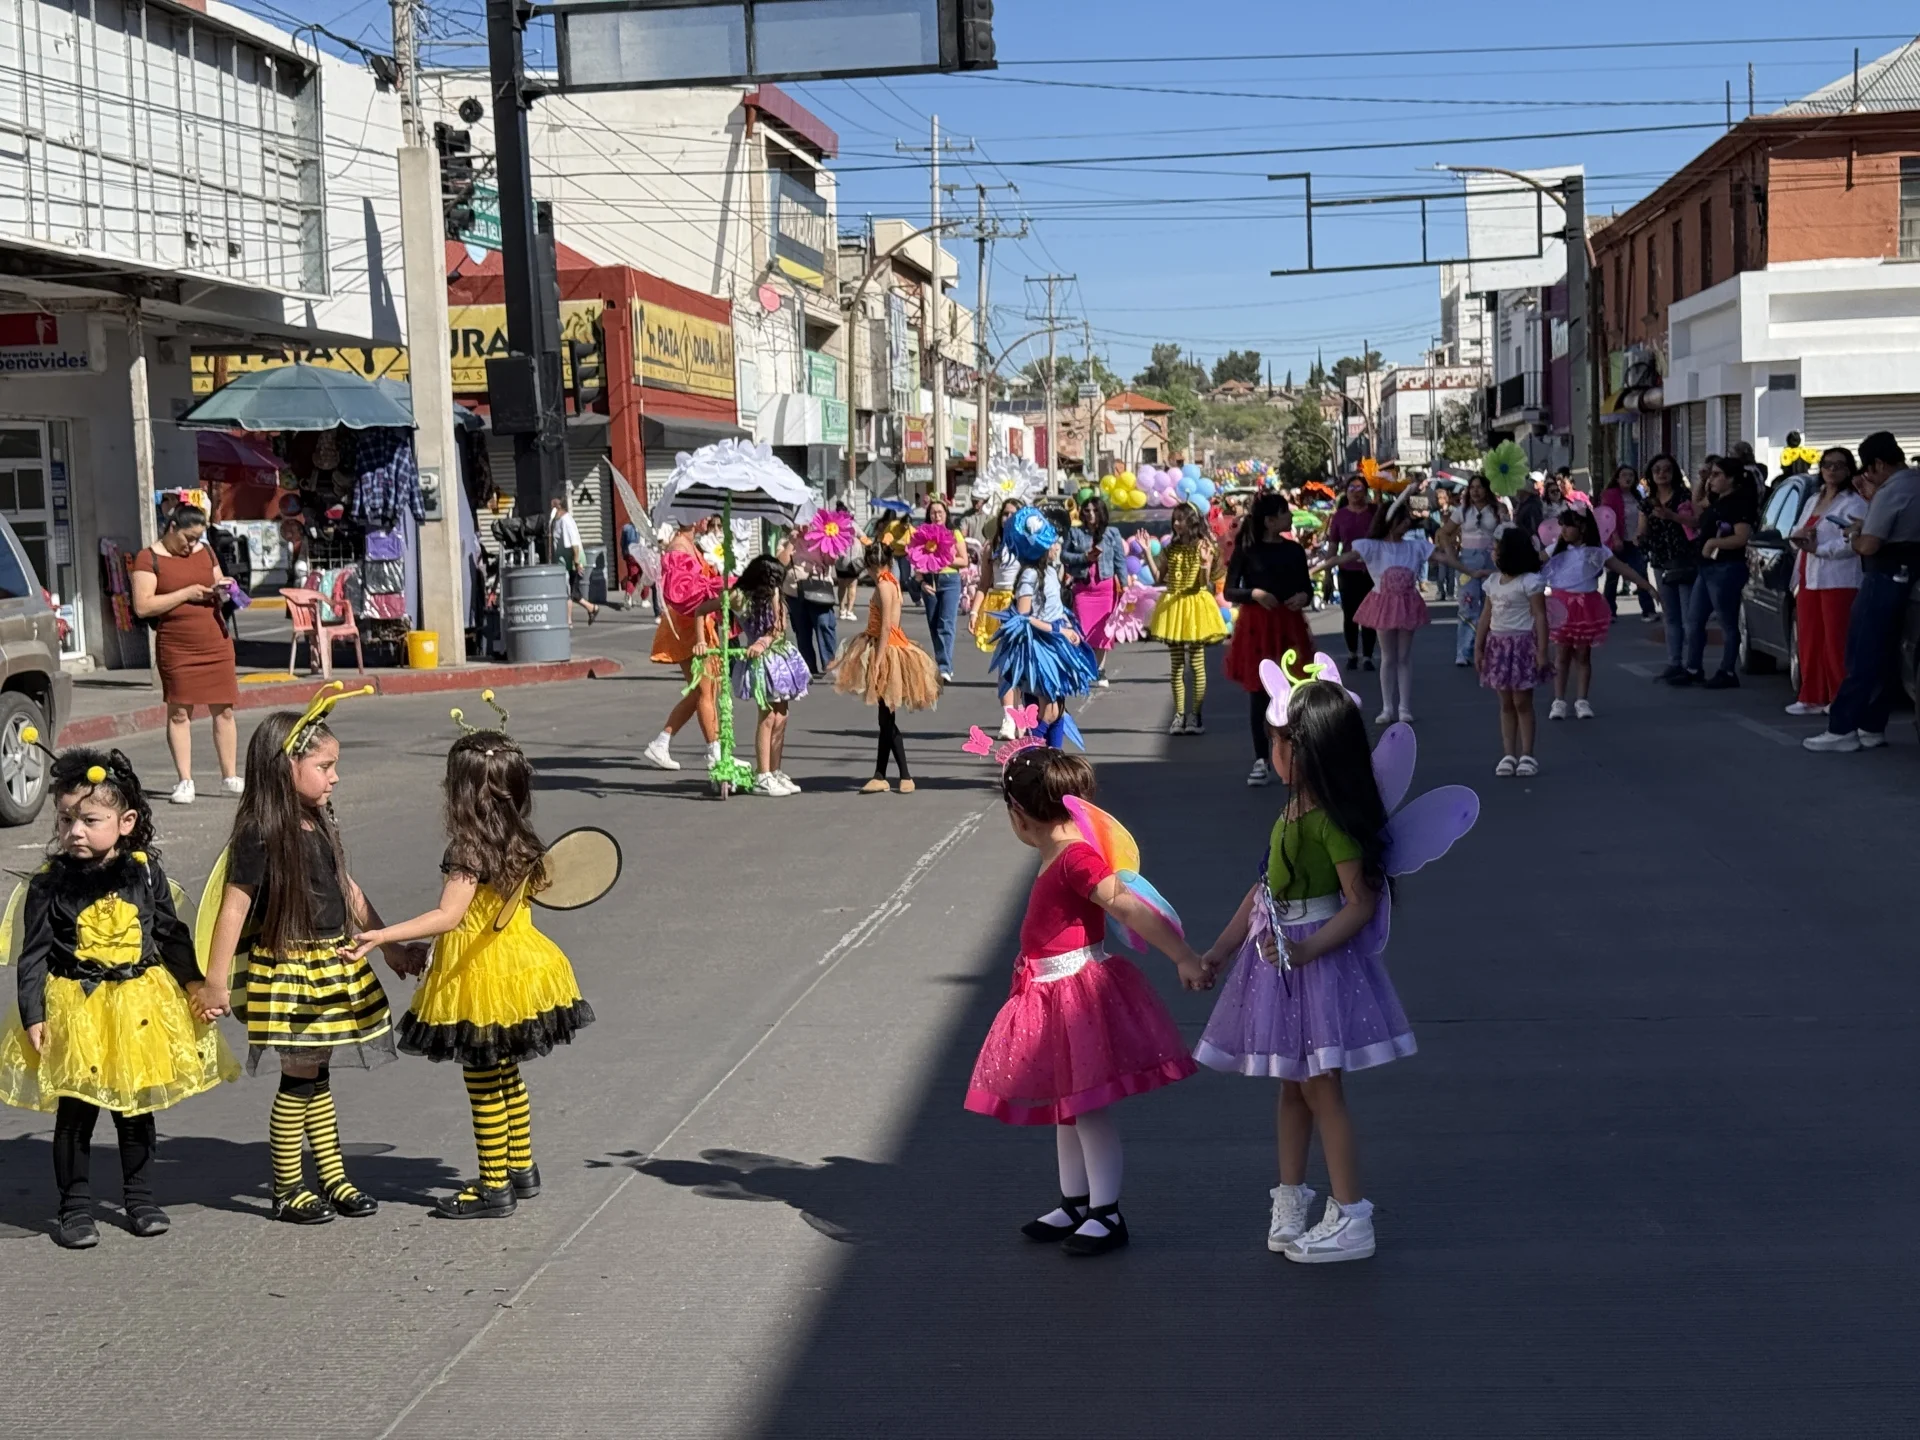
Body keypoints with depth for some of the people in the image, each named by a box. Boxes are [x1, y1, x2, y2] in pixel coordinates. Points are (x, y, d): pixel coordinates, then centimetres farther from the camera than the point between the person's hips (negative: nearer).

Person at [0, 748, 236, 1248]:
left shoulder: (145, 872, -3)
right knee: (75, 1113, 4)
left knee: (137, 1109, 13)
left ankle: (140, 1199, 25)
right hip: (75, 1009, -2)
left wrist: (195, 984, 8)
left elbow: (172, 934, 7)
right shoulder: (48, 884, -9)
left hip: (140, 1005, 2)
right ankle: (75, 1208, 16)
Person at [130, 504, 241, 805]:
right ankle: (184, 782, 4)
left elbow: (219, 584, 25)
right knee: (179, 713, -1)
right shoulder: (148, 559, -3)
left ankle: (230, 777, 10)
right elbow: (142, 607, -13)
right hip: (176, 648, -4)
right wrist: (187, 593, -15)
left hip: (216, 643, 4)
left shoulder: (205, 551, 13)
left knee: (224, 710, 3)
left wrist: (221, 591, 0)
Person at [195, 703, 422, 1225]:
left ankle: (334, 1178, 23)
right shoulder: (259, 836, -18)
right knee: (300, 1078, 0)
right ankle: (287, 1190, 13)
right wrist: (214, 984, -21)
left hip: (332, 966, 8)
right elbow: (234, 908, -20)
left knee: (317, 1075, 15)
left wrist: (388, 945, 21)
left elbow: (347, 890, 17)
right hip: (287, 971, -7)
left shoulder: (319, 824, 7)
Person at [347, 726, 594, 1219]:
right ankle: (521, 1169, 31)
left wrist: (383, 936, -40)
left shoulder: (469, 849, -23)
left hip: (478, 975, -8)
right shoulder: (521, 846, 0)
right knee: (506, 1074, 21)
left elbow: (449, 915, -34)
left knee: (483, 1083, 3)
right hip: (518, 961, 8)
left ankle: (494, 1188, 11)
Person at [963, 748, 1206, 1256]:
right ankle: (1074, 1205, 28)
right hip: (1053, 999, 10)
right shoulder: (1057, 858, 7)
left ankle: (1107, 1215, 8)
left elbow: (1129, 908, -26)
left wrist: (1183, 957, -29)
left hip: (1081, 994, -10)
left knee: (1088, 1107, -2)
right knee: (1065, 1108, 17)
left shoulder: (1076, 859, -22)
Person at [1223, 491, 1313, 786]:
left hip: (1289, 626, 3)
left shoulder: (1294, 550, 4)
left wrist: (1303, 597, -10)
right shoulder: (1246, 550, -5)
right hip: (1255, 627, -3)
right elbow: (1229, 591, -4)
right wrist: (1254, 593, -21)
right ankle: (1261, 760, 9)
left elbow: (1307, 587, 12)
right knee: (1257, 693, 3)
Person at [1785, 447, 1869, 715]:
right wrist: (1799, 536, -1)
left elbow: (1852, 542, -17)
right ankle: (1812, 698, 11)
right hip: (1808, 579, 8)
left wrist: (1818, 548, -18)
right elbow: (1795, 533, 22)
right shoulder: (1813, 500, 22)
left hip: (1838, 581, -8)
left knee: (1836, 642, -9)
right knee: (1808, 640, 6)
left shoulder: (1854, 504, -4)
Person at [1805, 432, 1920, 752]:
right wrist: (1871, 498, 15)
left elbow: (1869, 546, -20)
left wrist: (1855, 534, -1)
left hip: (1884, 580, -9)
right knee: (1885, 658, 10)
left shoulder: (1890, 492, -17)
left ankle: (1842, 730, -7)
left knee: (1863, 657, -7)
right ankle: (1872, 728, 12)